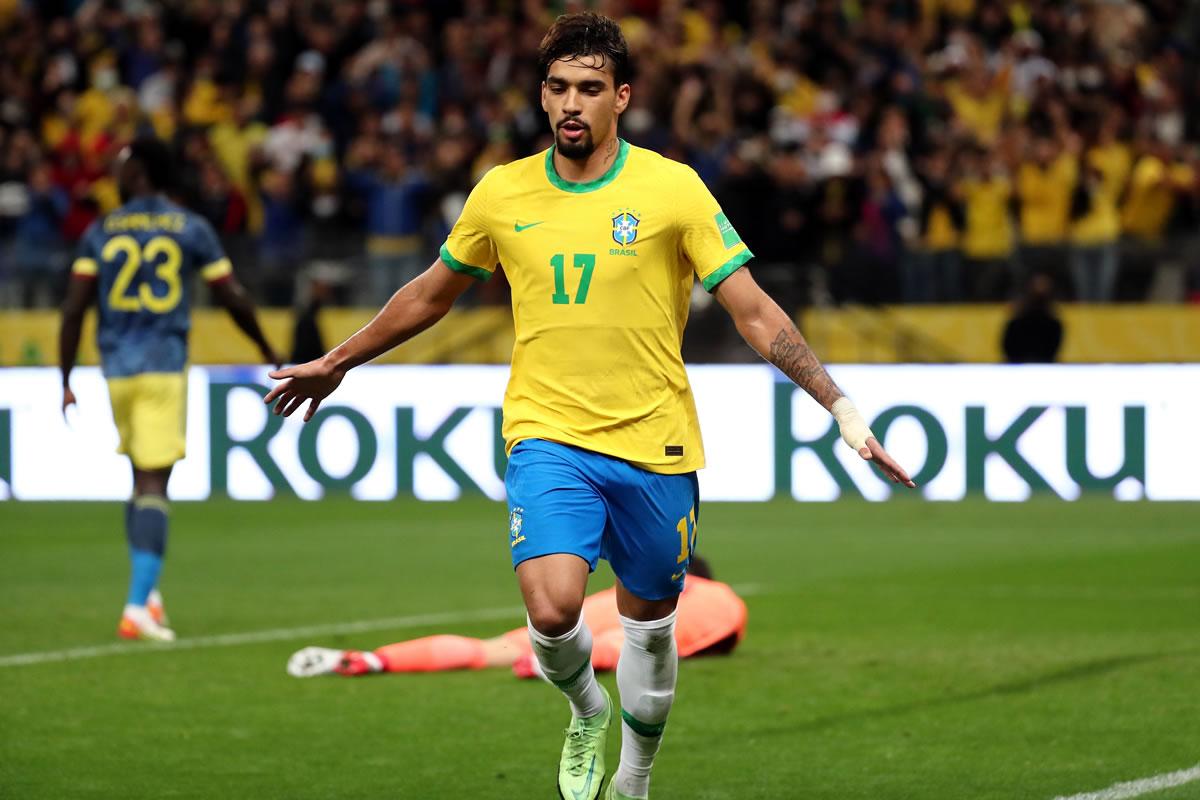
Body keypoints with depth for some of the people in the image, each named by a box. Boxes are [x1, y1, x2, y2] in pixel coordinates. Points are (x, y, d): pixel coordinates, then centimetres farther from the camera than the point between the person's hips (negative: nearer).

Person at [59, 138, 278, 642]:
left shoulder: (100, 233, 5)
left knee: (142, 478, 18)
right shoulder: (192, 230, 3)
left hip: (117, 371, 2)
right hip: (165, 366, -2)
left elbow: (74, 308, -1)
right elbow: (233, 299, 5)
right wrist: (266, 349, 21)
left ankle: (147, 591, 14)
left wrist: (65, 381, 4)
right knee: (153, 486, -7)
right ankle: (138, 604, -16)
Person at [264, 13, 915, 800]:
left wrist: (843, 409, -15)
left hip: (656, 445, 0)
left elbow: (755, 312, -6)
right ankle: (588, 714, 14)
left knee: (648, 622, 11)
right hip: (547, 437, 0)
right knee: (553, 610, -20)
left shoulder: (672, 188, -6)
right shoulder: (502, 194, 2)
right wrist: (336, 363, 27)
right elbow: (431, 294, 20)